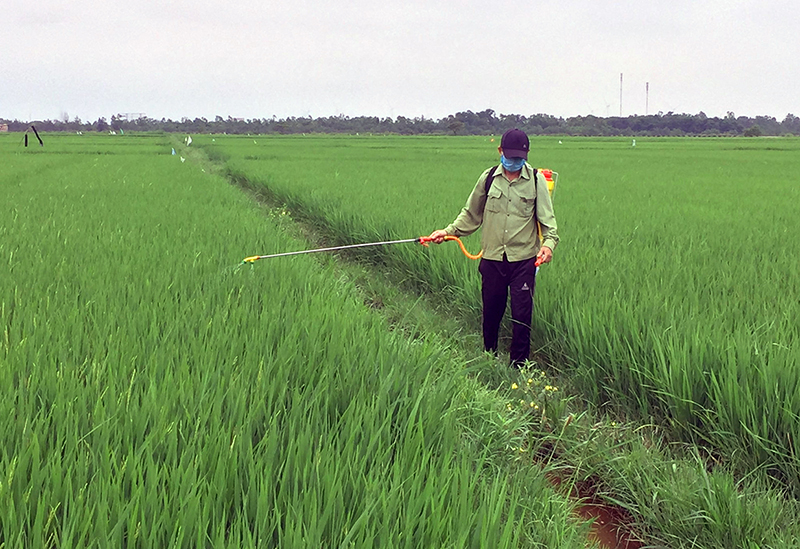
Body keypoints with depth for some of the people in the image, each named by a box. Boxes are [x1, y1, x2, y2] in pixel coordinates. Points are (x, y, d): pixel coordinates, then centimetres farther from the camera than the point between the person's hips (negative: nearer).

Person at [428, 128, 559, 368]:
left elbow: (547, 218, 0)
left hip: (524, 260, -2)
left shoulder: (536, 180, 0)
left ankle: (518, 364, 13)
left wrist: (548, 243, -19)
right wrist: (448, 232, 3)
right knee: (491, 311, 11)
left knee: (522, 314, -1)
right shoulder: (488, 178, 4)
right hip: (492, 258, 2)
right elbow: (471, 215, 14)